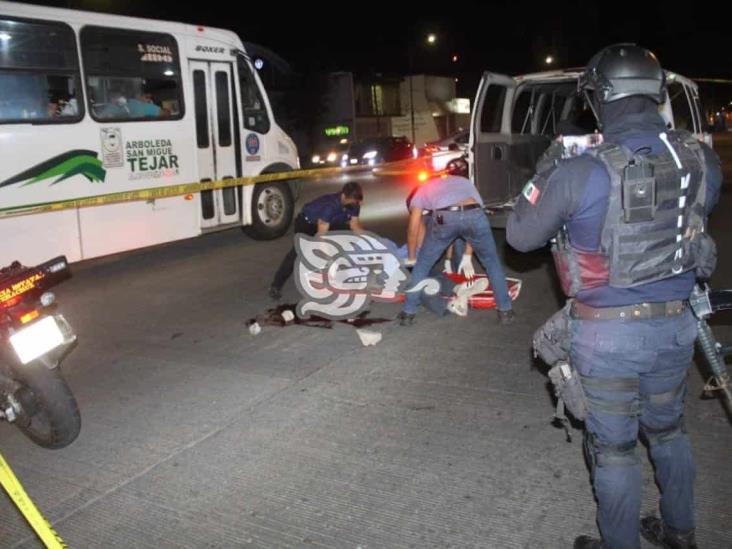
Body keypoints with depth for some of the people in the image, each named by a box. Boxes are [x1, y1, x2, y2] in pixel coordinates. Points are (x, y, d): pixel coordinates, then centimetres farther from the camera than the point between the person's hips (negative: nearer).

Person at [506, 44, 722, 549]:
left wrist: (544, 181, 6)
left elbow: (520, 236, -9)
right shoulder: (703, 160, -7)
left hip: (610, 334, -5)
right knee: (667, 430, 25)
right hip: (675, 325, 5)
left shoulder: (581, 173, -22)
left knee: (614, 447, 12)